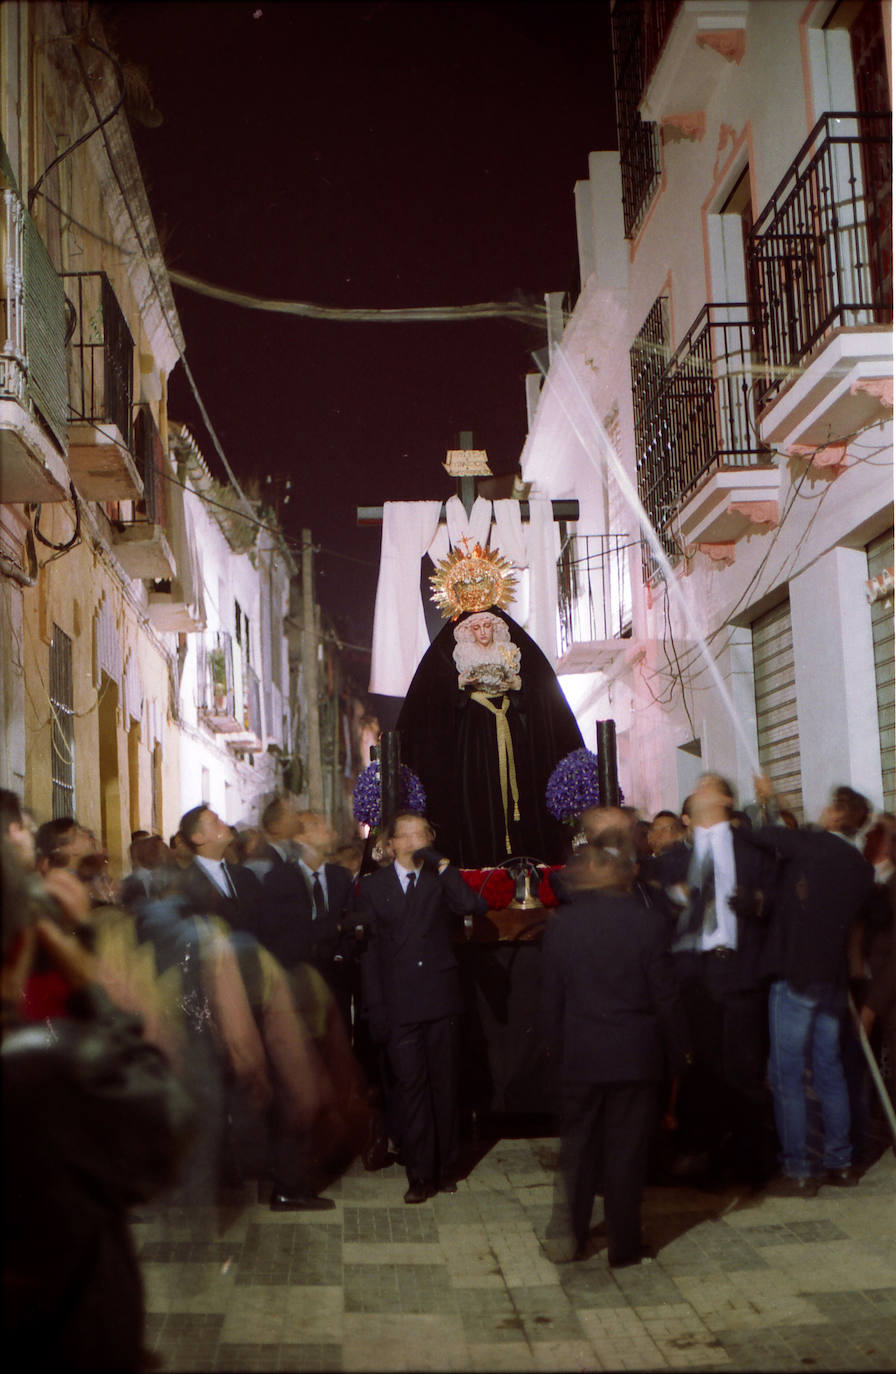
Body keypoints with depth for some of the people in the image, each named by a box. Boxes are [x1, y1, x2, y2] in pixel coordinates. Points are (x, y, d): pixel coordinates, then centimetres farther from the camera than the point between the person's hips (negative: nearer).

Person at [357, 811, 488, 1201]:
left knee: (444, 1086, 7)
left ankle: (445, 1168, 20)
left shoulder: (440, 879, 6)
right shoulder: (373, 886, 7)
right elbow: (368, 950, 6)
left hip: (440, 999, 0)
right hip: (399, 1004, 0)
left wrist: (442, 865, -15)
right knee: (411, 1088, 1)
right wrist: (375, 1008, 1)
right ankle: (420, 1174, 9)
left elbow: (474, 907, -14)